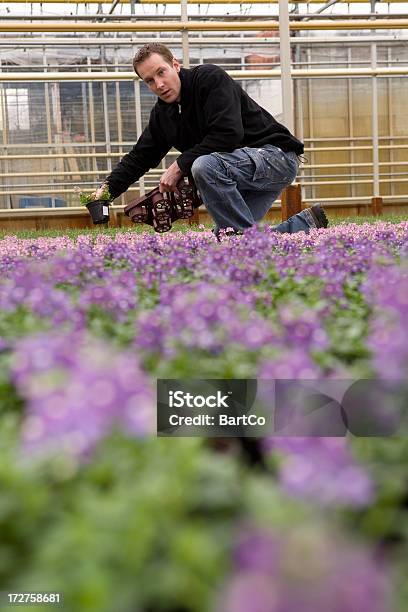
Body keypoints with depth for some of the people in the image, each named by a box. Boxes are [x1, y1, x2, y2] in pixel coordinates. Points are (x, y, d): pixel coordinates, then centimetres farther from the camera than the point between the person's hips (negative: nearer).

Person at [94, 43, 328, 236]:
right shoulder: (162, 114, 9)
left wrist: (180, 165, -20)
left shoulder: (211, 78, -15)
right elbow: (140, 157, 16)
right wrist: (107, 189, 4)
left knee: (204, 166, -33)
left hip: (277, 157, -9)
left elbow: (228, 134, -26)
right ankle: (306, 223, 11)